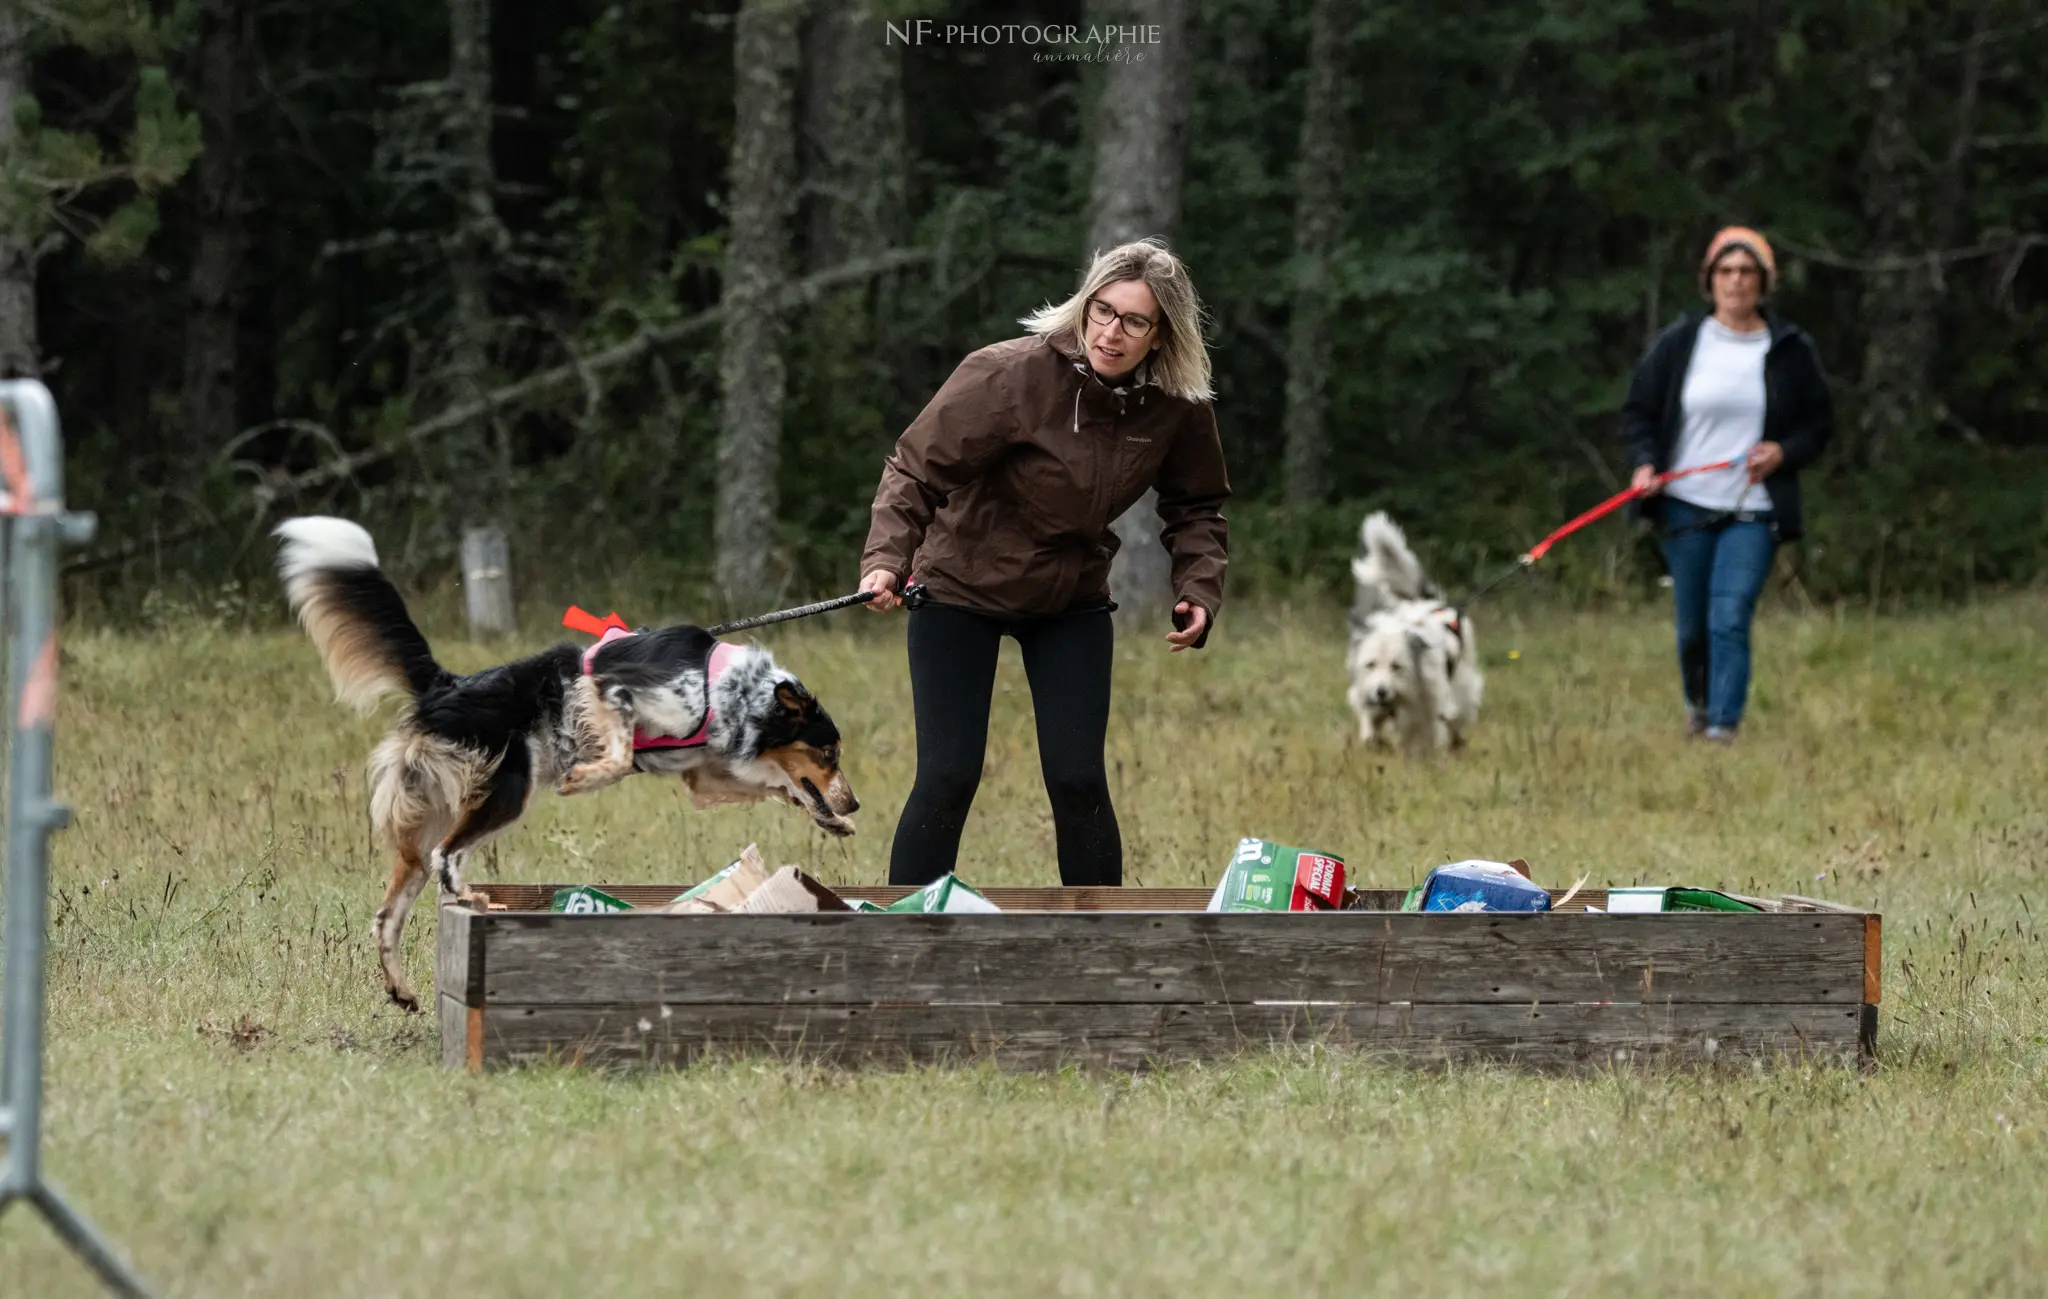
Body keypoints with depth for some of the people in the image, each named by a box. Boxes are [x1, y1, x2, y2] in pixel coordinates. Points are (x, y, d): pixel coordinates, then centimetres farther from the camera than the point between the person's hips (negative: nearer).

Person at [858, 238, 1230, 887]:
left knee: (1078, 781, -3)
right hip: (962, 590, -3)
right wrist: (886, 558, -36)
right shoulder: (1012, 374, -27)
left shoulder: (1179, 410, -13)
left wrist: (1199, 589, -12)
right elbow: (918, 467, -22)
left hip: (1072, 601, 3)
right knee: (948, 778, -8)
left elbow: (1196, 508, 4)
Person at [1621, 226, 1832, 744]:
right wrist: (1644, 462, -10)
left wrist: (1785, 450, -9)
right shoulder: (1679, 342, 2)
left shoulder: (1790, 350, 2)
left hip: (1753, 511, -1)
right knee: (1692, 625, 10)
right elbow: (1639, 410, 8)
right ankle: (1698, 705, 36)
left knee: (1730, 620, -15)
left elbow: (1819, 422, 11)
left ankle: (1723, 727, -13)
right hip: (1685, 506, 1)